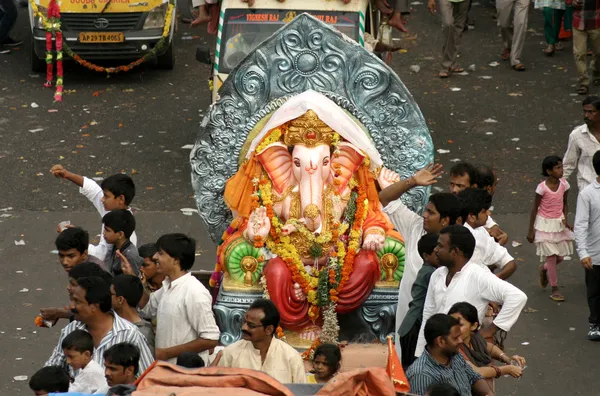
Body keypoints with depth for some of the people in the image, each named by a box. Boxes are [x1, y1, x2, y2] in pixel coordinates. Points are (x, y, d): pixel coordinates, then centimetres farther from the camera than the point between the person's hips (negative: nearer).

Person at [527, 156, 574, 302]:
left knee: (560, 257, 9)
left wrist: (565, 219, -9)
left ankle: (543, 269, 41)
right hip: (545, 224, -5)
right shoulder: (542, 188, -19)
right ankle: (555, 289, 8)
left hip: (559, 223, 5)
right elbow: (535, 208, -10)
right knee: (551, 256, -3)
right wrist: (531, 230, -7)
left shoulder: (564, 184, -6)